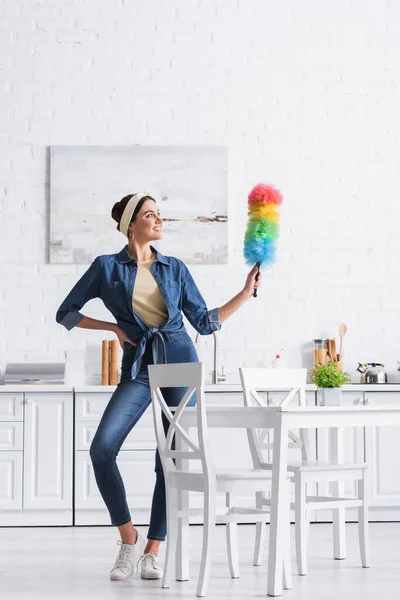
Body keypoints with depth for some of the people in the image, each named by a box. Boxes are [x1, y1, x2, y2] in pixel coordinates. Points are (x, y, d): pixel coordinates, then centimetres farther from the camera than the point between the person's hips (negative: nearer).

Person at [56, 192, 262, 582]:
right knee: (102, 448, -19)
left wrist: (246, 292, 7)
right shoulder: (107, 267, 3)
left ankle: (152, 551, 9)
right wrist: (113, 327, -1)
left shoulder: (175, 268, 10)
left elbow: (205, 322, 12)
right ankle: (129, 539, -5)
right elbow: (66, 314, 8)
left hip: (180, 363, 2)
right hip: (138, 369, -2)